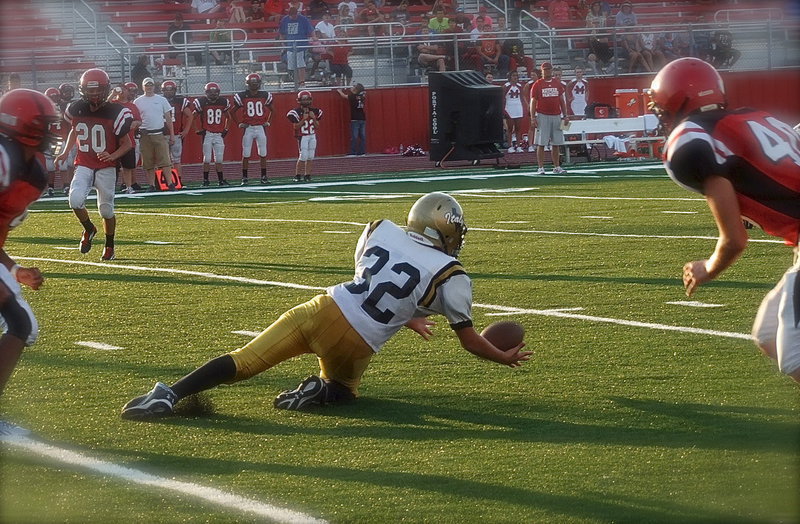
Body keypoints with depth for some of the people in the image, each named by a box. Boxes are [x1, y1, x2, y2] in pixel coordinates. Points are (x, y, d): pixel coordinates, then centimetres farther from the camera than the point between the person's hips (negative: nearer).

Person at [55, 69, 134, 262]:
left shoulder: (115, 112, -11)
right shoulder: (77, 110, 0)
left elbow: (127, 144, -4)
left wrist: (112, 156, -22)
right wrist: (66, 152, 10)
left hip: (106, 167, -2)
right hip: (84, 166, 2)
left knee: (106, 209, 2)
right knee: (75, 200, -21)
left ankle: (109, 246, 26)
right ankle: (88, 229, 9)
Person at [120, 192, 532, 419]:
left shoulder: (381, 231, 11)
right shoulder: (451, 276, 1)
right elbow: (469, 340, 9)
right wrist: (506, 358, 28)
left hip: (325, 309, 2)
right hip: (354, 344, -2)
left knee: (243, 361, 0)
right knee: (343, 387, 30)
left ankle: (170, 394, -17)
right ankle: (323, 390, -4)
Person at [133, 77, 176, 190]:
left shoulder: (161, 100, 8)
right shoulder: (138, 102, 7)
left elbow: (168, 118, 10)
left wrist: (172, 134, 6)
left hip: (160, 134, -1)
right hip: (145, 135, 1)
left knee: (165, 160, -9)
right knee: (148, 163, 3)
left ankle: (170, 183, -12)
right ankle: (153, 185, 9)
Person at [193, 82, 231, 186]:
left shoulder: (223, 102, 5)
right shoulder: (201, 102, -5)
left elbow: (227, 116, 20)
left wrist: (225, 129, 12)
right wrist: (199, 129, -2)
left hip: (219, 134, 3)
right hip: (207, 134, -3)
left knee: (219, 159, 4)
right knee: (207, 159, -5)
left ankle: (221, 180, 10)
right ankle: (205, 181, 2)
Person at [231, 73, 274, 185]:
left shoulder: (265, 95, 3)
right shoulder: (242, 96, -2)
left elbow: (272, 110, 19)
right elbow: (232, 112, 8)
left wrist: (268, 122, 8)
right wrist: (239, 124, 1)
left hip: (261, 128, 2)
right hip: (248, 128, -2)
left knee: (263, 154, 3)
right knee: (246, 154, -1)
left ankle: (264, 177, 11)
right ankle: (244, 178, 4)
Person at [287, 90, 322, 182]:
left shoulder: (314, 111, 7)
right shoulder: (296, 112, -7)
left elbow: (317, 126, 8)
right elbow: (295, 126, -10)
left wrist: (314, 118, -8)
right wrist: (303, 119, -18)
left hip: (312, 136, 5)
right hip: (302, 136, -5)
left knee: (310, 157, 3)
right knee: (303, 156, -10)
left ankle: (307, 175, 9)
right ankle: (297, 175, 1)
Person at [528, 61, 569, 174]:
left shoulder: (557, 84, 12)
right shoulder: (537, 85, 0)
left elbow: (562, 101, 16)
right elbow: (533, 102, -1)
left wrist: (565, 116, 11)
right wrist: (533, 118, -8)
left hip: (556, 116, 4)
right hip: (542, 116, -4)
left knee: (556, 144, 5)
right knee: (541, 143, -5)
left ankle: (557, 167, 11)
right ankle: (541, 168, -3)